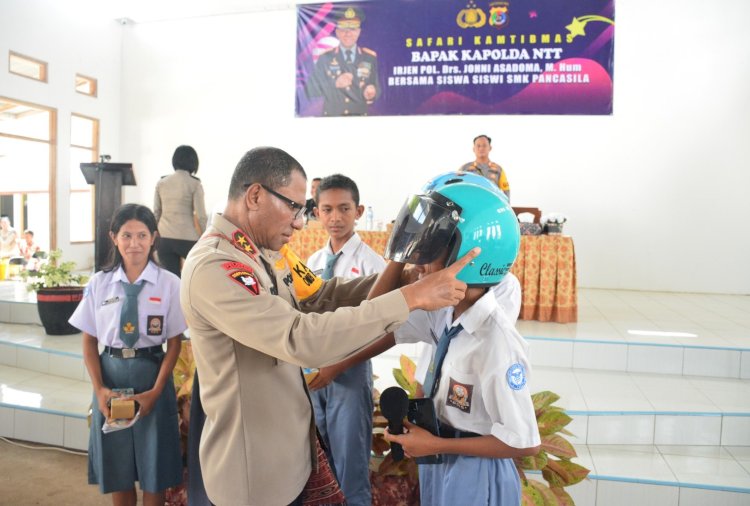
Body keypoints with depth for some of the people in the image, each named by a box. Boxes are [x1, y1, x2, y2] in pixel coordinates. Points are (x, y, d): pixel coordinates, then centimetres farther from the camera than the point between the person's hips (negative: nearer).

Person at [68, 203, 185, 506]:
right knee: (116, 464, 15)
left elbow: (174, 343, -6)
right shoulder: (99, 283, 0)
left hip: (152, 373, -2)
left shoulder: (169, 283, -8)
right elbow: (89, 341, 3)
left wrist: (156, 391, -12)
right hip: (111, 372, 2)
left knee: (154, 466, 10)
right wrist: (99, 388, -7)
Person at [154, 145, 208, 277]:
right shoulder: (194, 184, -5)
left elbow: (156, 213, 11)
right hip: (187, 238, -4)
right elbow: (200, 215, -8)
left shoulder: (161, 183, 7)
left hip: (164, 238, 4)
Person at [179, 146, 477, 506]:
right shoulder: (212, 268, -27)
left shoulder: (269, 250, 0)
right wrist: (410, 297, -33)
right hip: (252, 466, -8)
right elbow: (302, 340, -35)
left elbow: (321, 296, 4)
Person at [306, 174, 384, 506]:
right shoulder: (313, 262, 5)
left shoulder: (371, 263, -13)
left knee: (350, 469, 9)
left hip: (350, 373, -5)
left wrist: (336, 368, -16)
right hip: (313, 372, 6)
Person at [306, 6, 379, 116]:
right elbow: (313, 90, 1)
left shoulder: (371, 57, 9)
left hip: (361, 116, 3)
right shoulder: (324, 58, 7)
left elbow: (378, 88, 9)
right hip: (331, 116, -3)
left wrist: (371, 93, -13)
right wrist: (334, 83, -14)